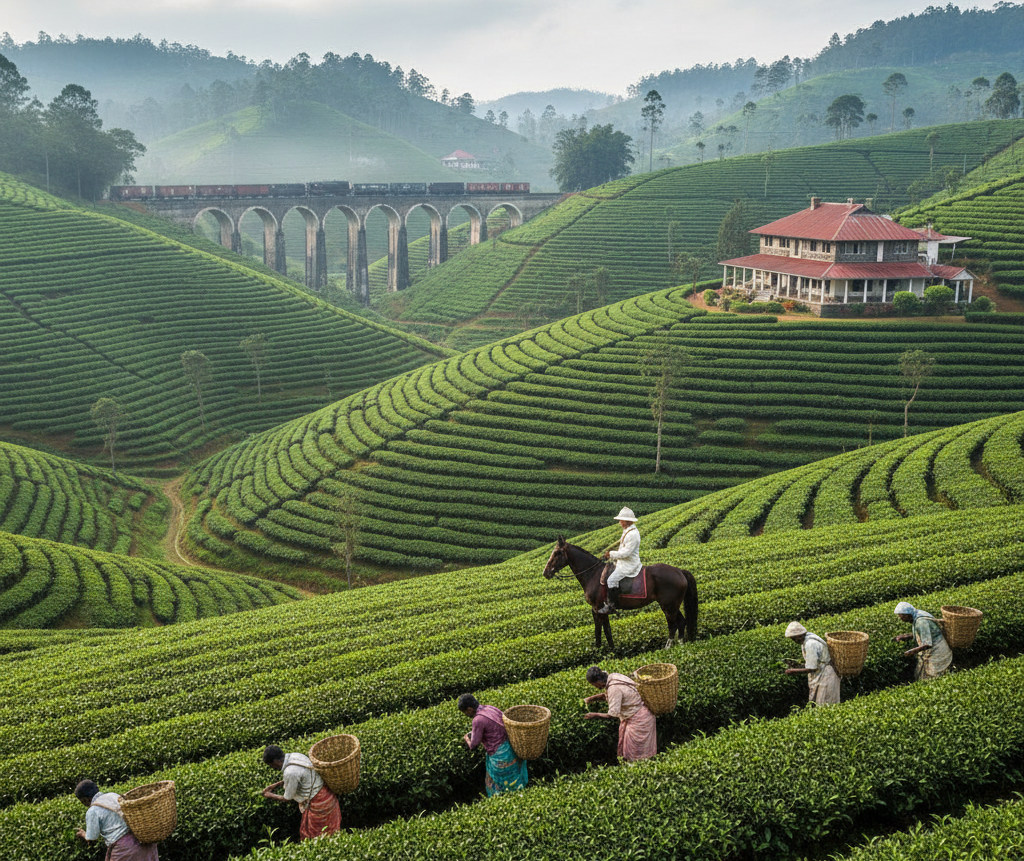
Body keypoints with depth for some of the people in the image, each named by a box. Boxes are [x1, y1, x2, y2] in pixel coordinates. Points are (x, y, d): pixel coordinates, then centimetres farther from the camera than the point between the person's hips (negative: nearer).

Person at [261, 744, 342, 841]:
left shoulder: (290, 772, -28)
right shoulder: (295, 756, -3)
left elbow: (287, 798, -12)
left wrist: (271, 795, 5)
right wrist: (276, 785, 16)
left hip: (319, 802, -8)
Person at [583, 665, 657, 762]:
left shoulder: (614, 688, -32)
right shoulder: (612, 677, -5)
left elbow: (612, 715, -29)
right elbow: (606, 695, 17)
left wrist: (595, 715, -16)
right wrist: (592, 698, 5)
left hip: (639, 719, -10)